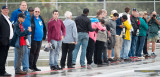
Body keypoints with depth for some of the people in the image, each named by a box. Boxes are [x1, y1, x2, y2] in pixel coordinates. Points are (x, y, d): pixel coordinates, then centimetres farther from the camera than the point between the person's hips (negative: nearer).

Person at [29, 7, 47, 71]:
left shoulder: (41, 19, 12)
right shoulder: (31, 19, -11)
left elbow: (44, 28, 22)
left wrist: (44, 36, 14)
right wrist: (30, 37, -18)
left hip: (39, 39, 7)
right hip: (33, 39, -7)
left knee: (37, 53, 11)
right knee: (32, 52, -4)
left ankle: (34, 66, 18)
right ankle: (30, 65, 3)